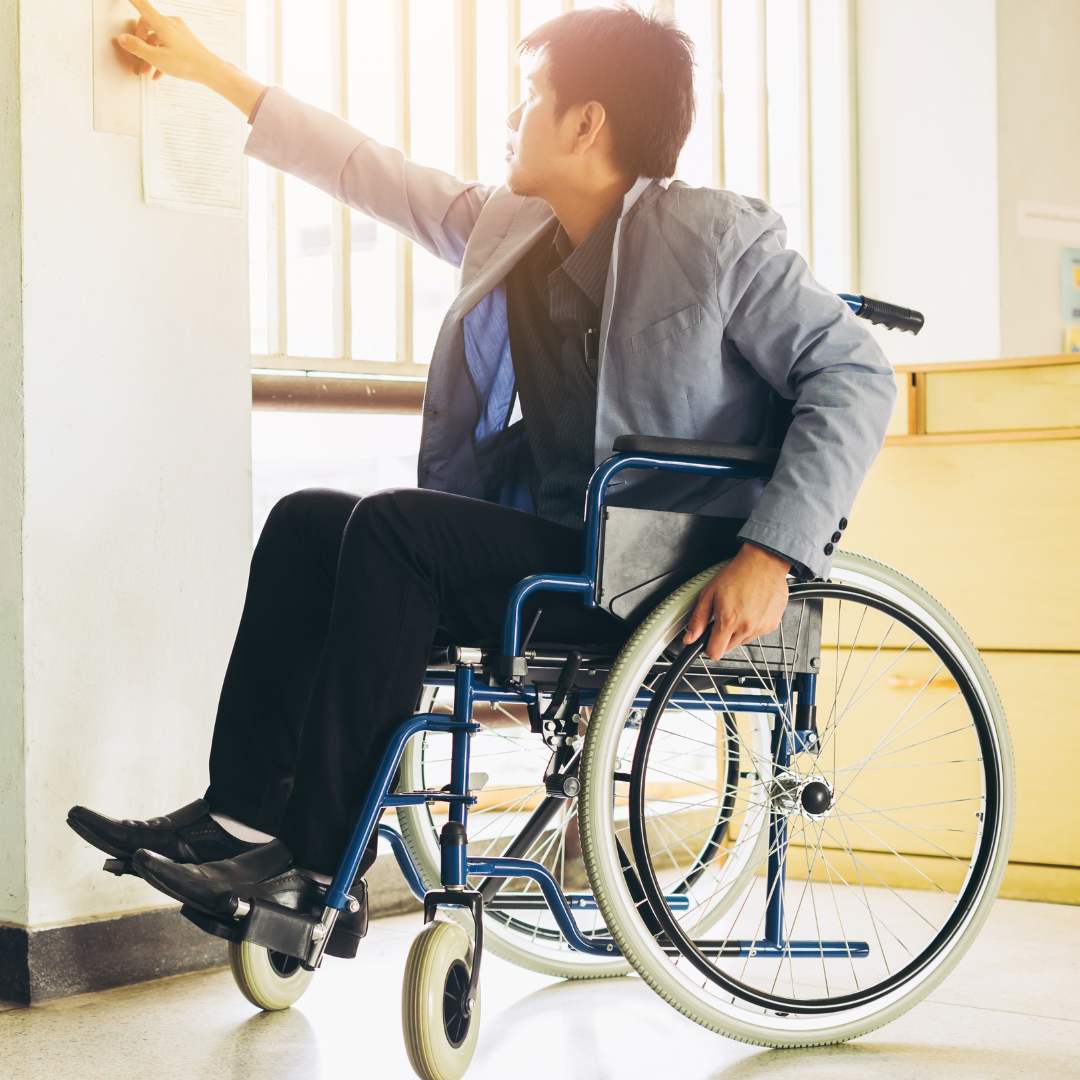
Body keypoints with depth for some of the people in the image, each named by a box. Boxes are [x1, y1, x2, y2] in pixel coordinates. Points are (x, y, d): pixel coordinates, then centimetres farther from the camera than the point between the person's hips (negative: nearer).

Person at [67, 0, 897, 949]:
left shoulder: (717, 236, -10)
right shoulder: (510, 229, 11)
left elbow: (855, 375, -14)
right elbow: (366, 169, 20)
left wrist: (770, 554, -25)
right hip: (554, 543, 8)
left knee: (395, 526, -23)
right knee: (308, 522, -1)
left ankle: (321, 868, -20)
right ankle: (245, 814, -5)